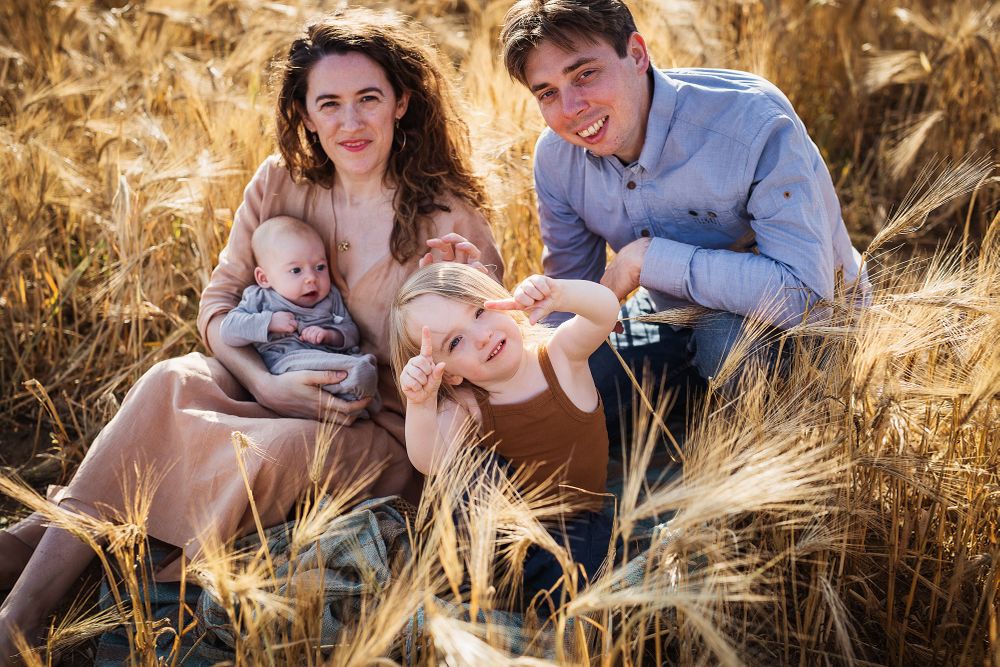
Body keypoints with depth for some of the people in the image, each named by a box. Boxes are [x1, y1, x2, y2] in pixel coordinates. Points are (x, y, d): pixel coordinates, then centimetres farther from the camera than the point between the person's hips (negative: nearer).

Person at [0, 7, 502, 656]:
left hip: (388, 437, -3)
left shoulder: (450, 218, -11)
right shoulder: (282, 182, 0)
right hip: (283, 396, 4)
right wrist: (267, 383, -17)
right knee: (174, 380, -27)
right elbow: (220, 299, 2)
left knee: (277, 449, -35)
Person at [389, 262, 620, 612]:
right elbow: (432, 462, -27)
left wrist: (558, 295, -51)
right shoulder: (465, 405, -11)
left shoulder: (559, 354, -13)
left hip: (578, 522, -2)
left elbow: (605, 309, -30)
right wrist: (420, 402, -43)